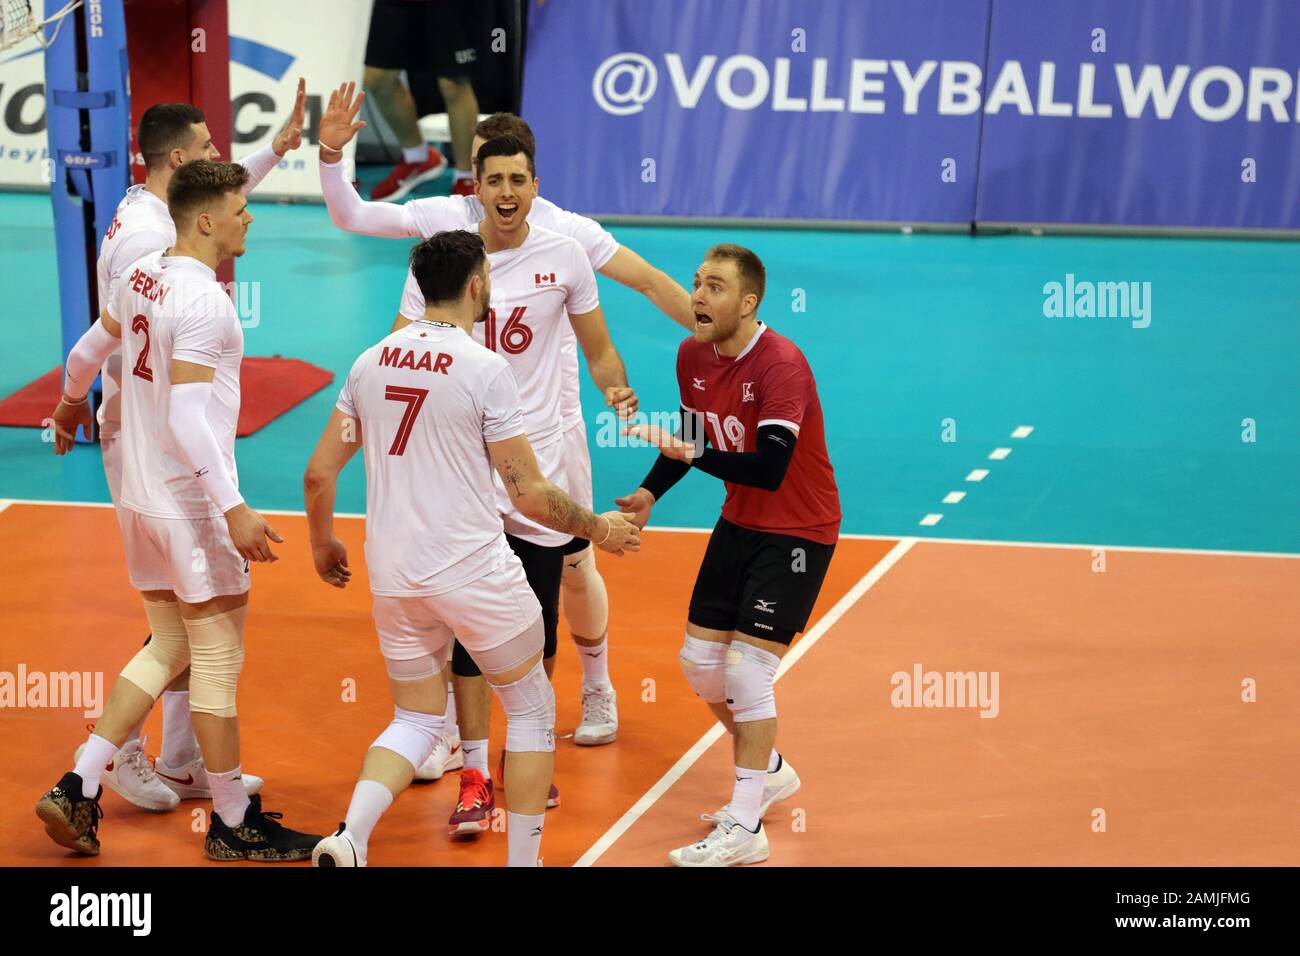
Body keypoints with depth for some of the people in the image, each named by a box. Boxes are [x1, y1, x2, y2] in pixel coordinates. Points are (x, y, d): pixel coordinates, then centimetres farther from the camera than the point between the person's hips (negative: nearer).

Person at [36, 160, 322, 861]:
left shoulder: (142, 275, 8)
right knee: (218, 664, 1)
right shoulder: (204, 300, -19)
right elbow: (187, 419, -26)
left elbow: (88, 351, 24)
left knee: (168, 649, 16)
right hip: (192, 505, -9)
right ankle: (234, 824, 11)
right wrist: (234, 508, -27)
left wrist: (71, 405, 43)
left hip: (140, 495, 9)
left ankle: (78, 788, 12)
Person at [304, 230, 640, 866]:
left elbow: (319, 473, 9)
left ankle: (350, 838, -6)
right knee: (532, 712, 14)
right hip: (474, 570, -5)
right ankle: (523, 860, 16)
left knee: (416, 721, 17)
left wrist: (322, 544, 26)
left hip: (392, 575, 5)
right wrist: (597, 529, 7)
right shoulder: (485, 368, -11)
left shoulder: (372, 361, 5)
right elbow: (530, 494, -10)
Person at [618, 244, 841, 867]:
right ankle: (769, 772, 33)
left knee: (746, 669, -13)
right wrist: (649, 493, 3)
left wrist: (694, 454, -44)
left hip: (797, 532, -8)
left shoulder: (781, 365, -25)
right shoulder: (693, 355, -2)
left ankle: (744, 829, -3)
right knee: (700, 660, 8)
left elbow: (771, 469, -35)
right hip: (739, 523, 8)